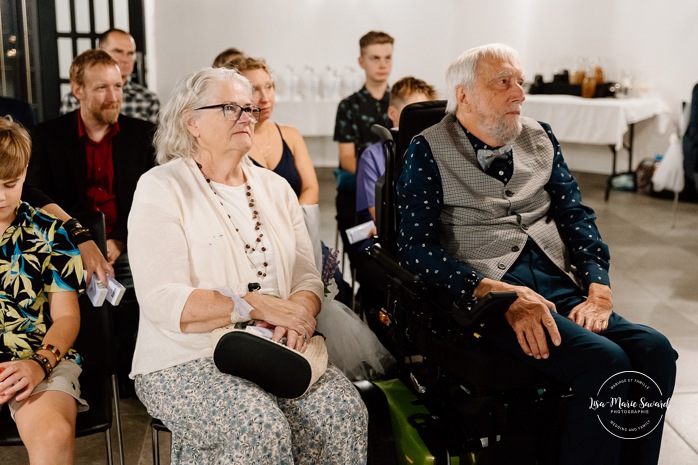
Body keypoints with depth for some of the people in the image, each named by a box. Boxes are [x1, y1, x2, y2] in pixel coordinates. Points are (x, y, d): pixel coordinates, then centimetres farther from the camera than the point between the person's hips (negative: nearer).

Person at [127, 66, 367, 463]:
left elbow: (307, 277, 9)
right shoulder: (161, 188, -3)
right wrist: (257, 305, -20)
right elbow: (162, 302, -15)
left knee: (343, 411, -21)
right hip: (188, 361, -5)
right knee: (262, 428, -31)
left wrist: (299, 311, -15)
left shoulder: (276, 188, 14)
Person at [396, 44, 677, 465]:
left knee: (654, 350, -19)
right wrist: (498, 292, -19)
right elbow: (416, 245, -7)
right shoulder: (429, 152, 3)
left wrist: (599, 290, -4)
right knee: (605, 362, -27)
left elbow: (575, 215, 13)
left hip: (560, 287, 6)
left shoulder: (540, 138, 19)